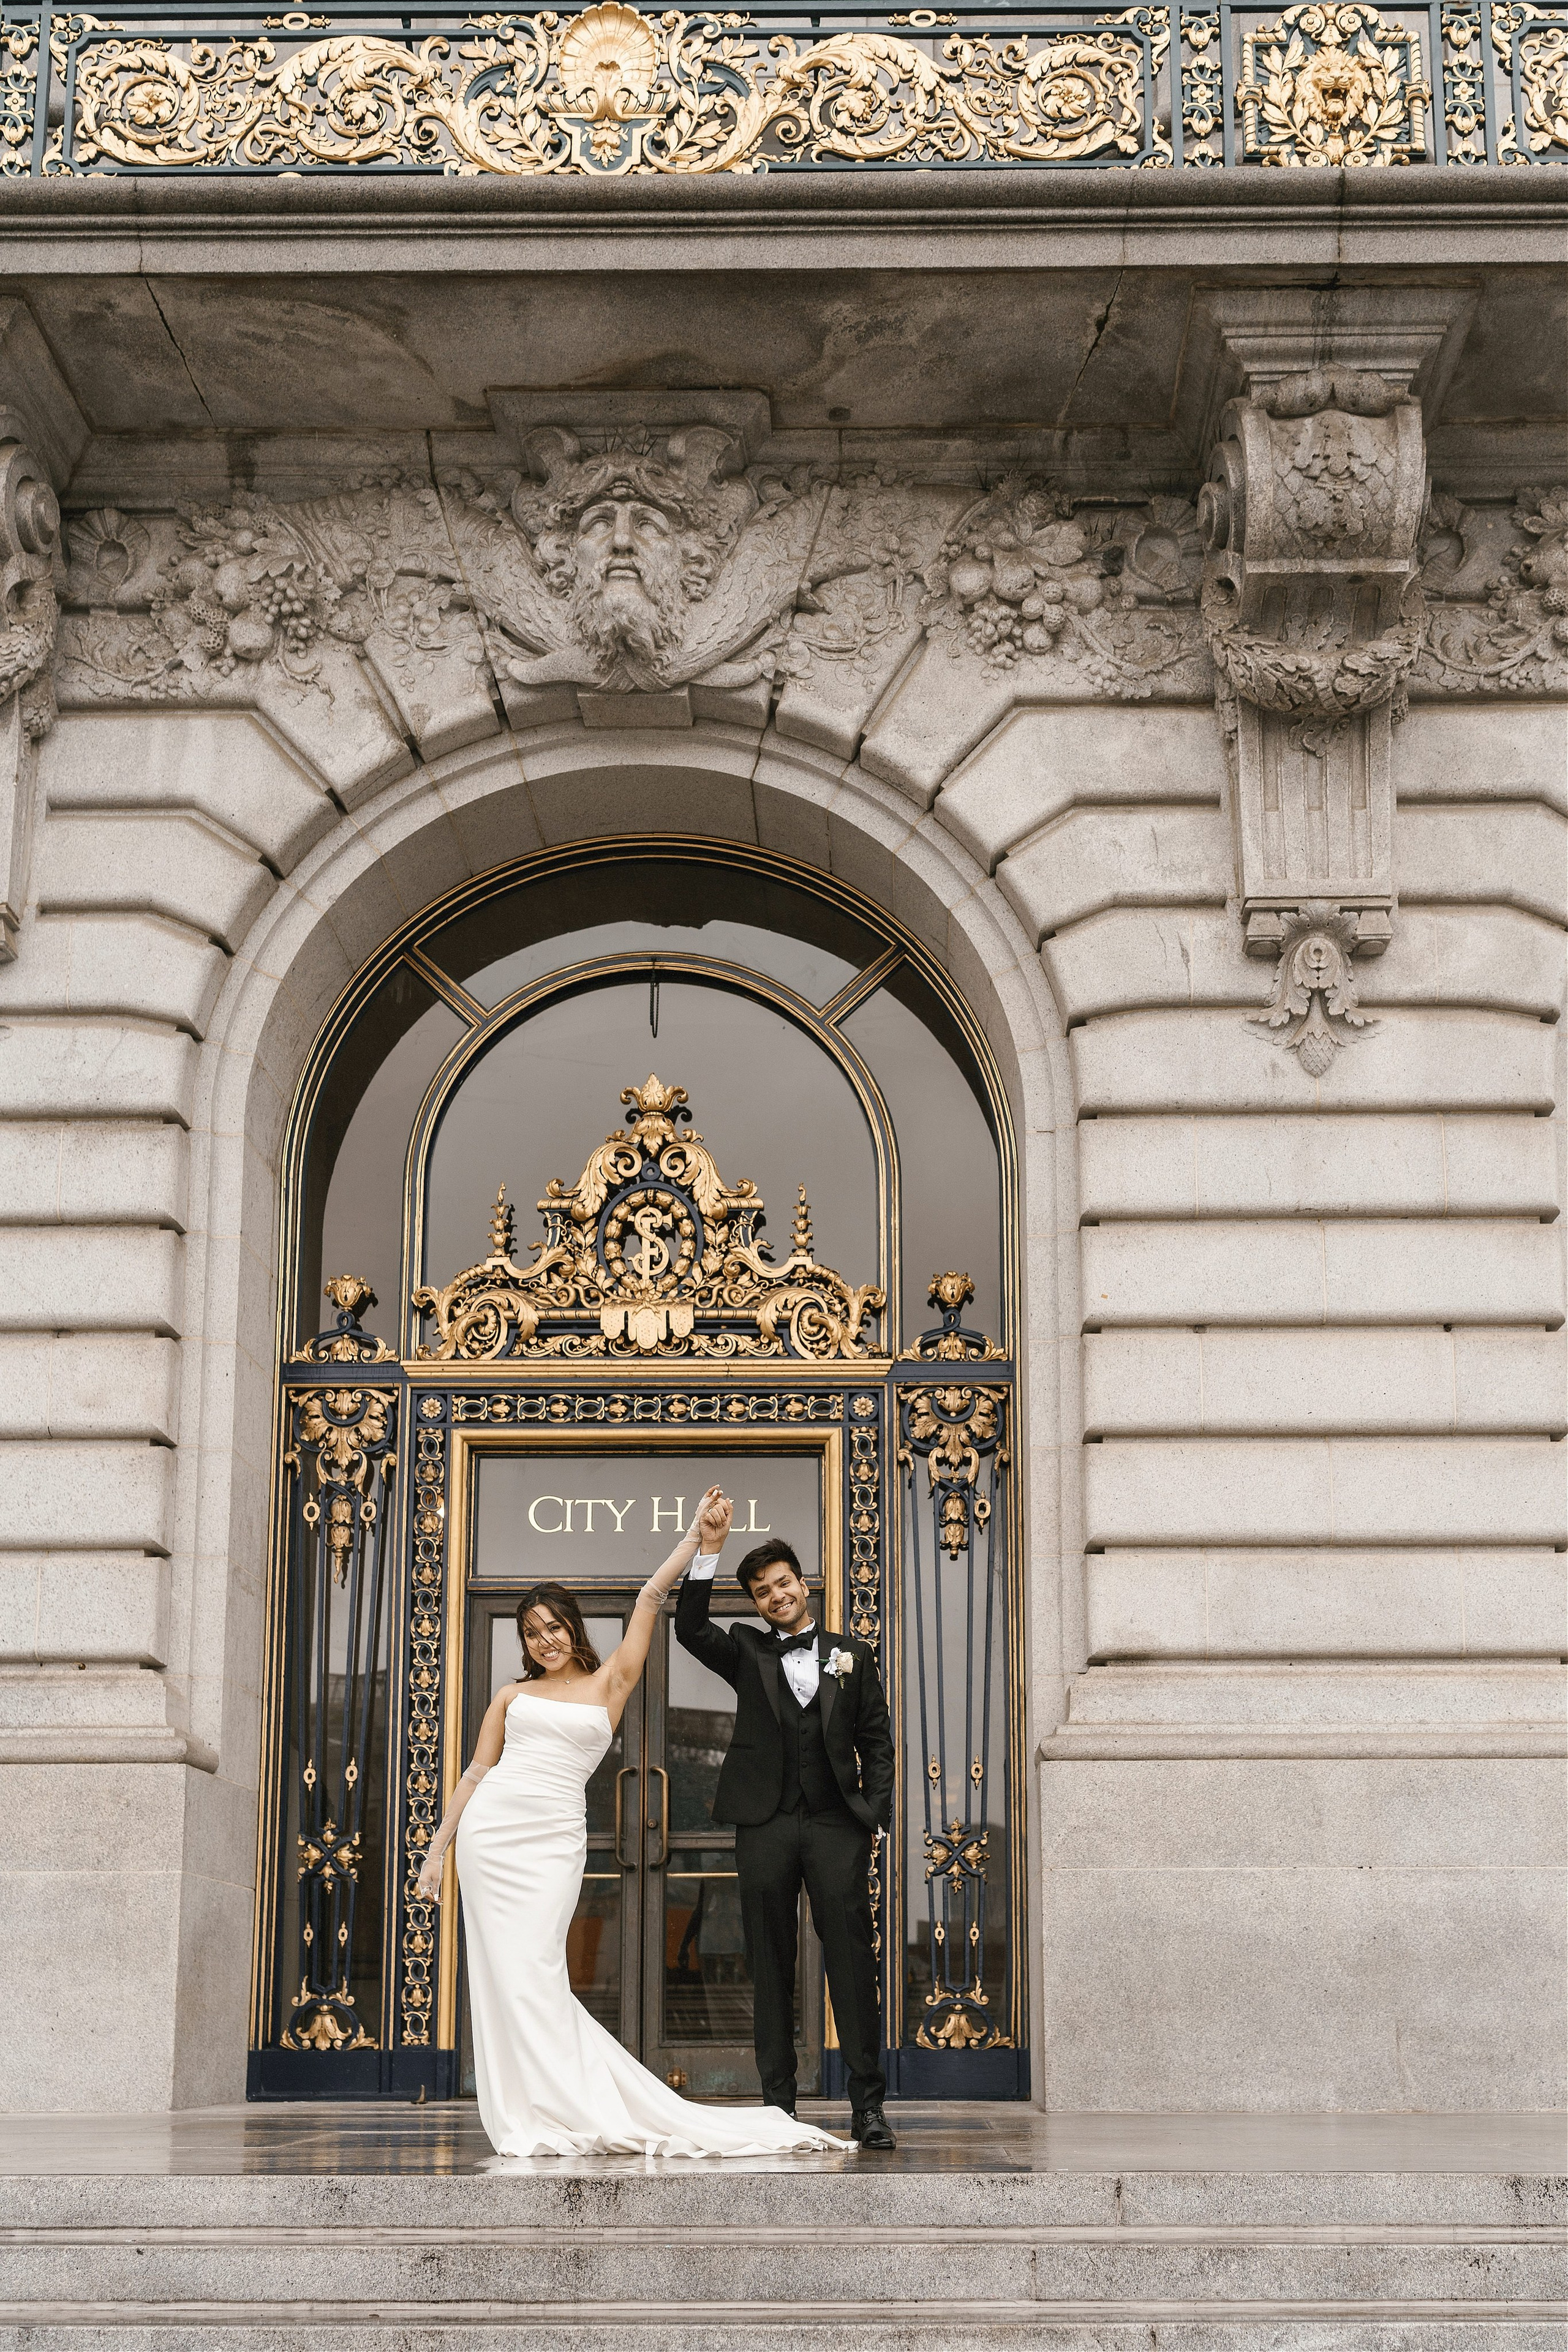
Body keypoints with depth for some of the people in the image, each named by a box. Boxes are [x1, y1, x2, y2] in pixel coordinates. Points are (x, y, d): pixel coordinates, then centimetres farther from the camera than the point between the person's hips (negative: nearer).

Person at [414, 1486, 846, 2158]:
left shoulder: (609, 1685, 11)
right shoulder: (513, 1695, 16)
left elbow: (649, 1600, 7)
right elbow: (476, 1772, 17)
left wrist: (699, 1533, 4)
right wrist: (438, 1845, 13)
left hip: (554, 1838, -2)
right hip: (489, 1828, 2)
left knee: (533, 1972, -9)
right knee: (504, 1970, -3)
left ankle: (565, 2115, -4)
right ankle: (527, 2119, 0)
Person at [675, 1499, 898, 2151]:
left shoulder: (852, 1654, 14)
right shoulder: (747, 1653, 12)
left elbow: (876, 1740, 12)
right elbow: (690, 1629, -5)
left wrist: (874, 1814, 1)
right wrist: (710, 1548, -11)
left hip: (837, 1825, -1)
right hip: (765, 1825, 1)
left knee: (852, 1962, -5)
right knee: (770, 1968, 3)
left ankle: (868, 2105, -3)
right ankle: (778, 2107, 9)